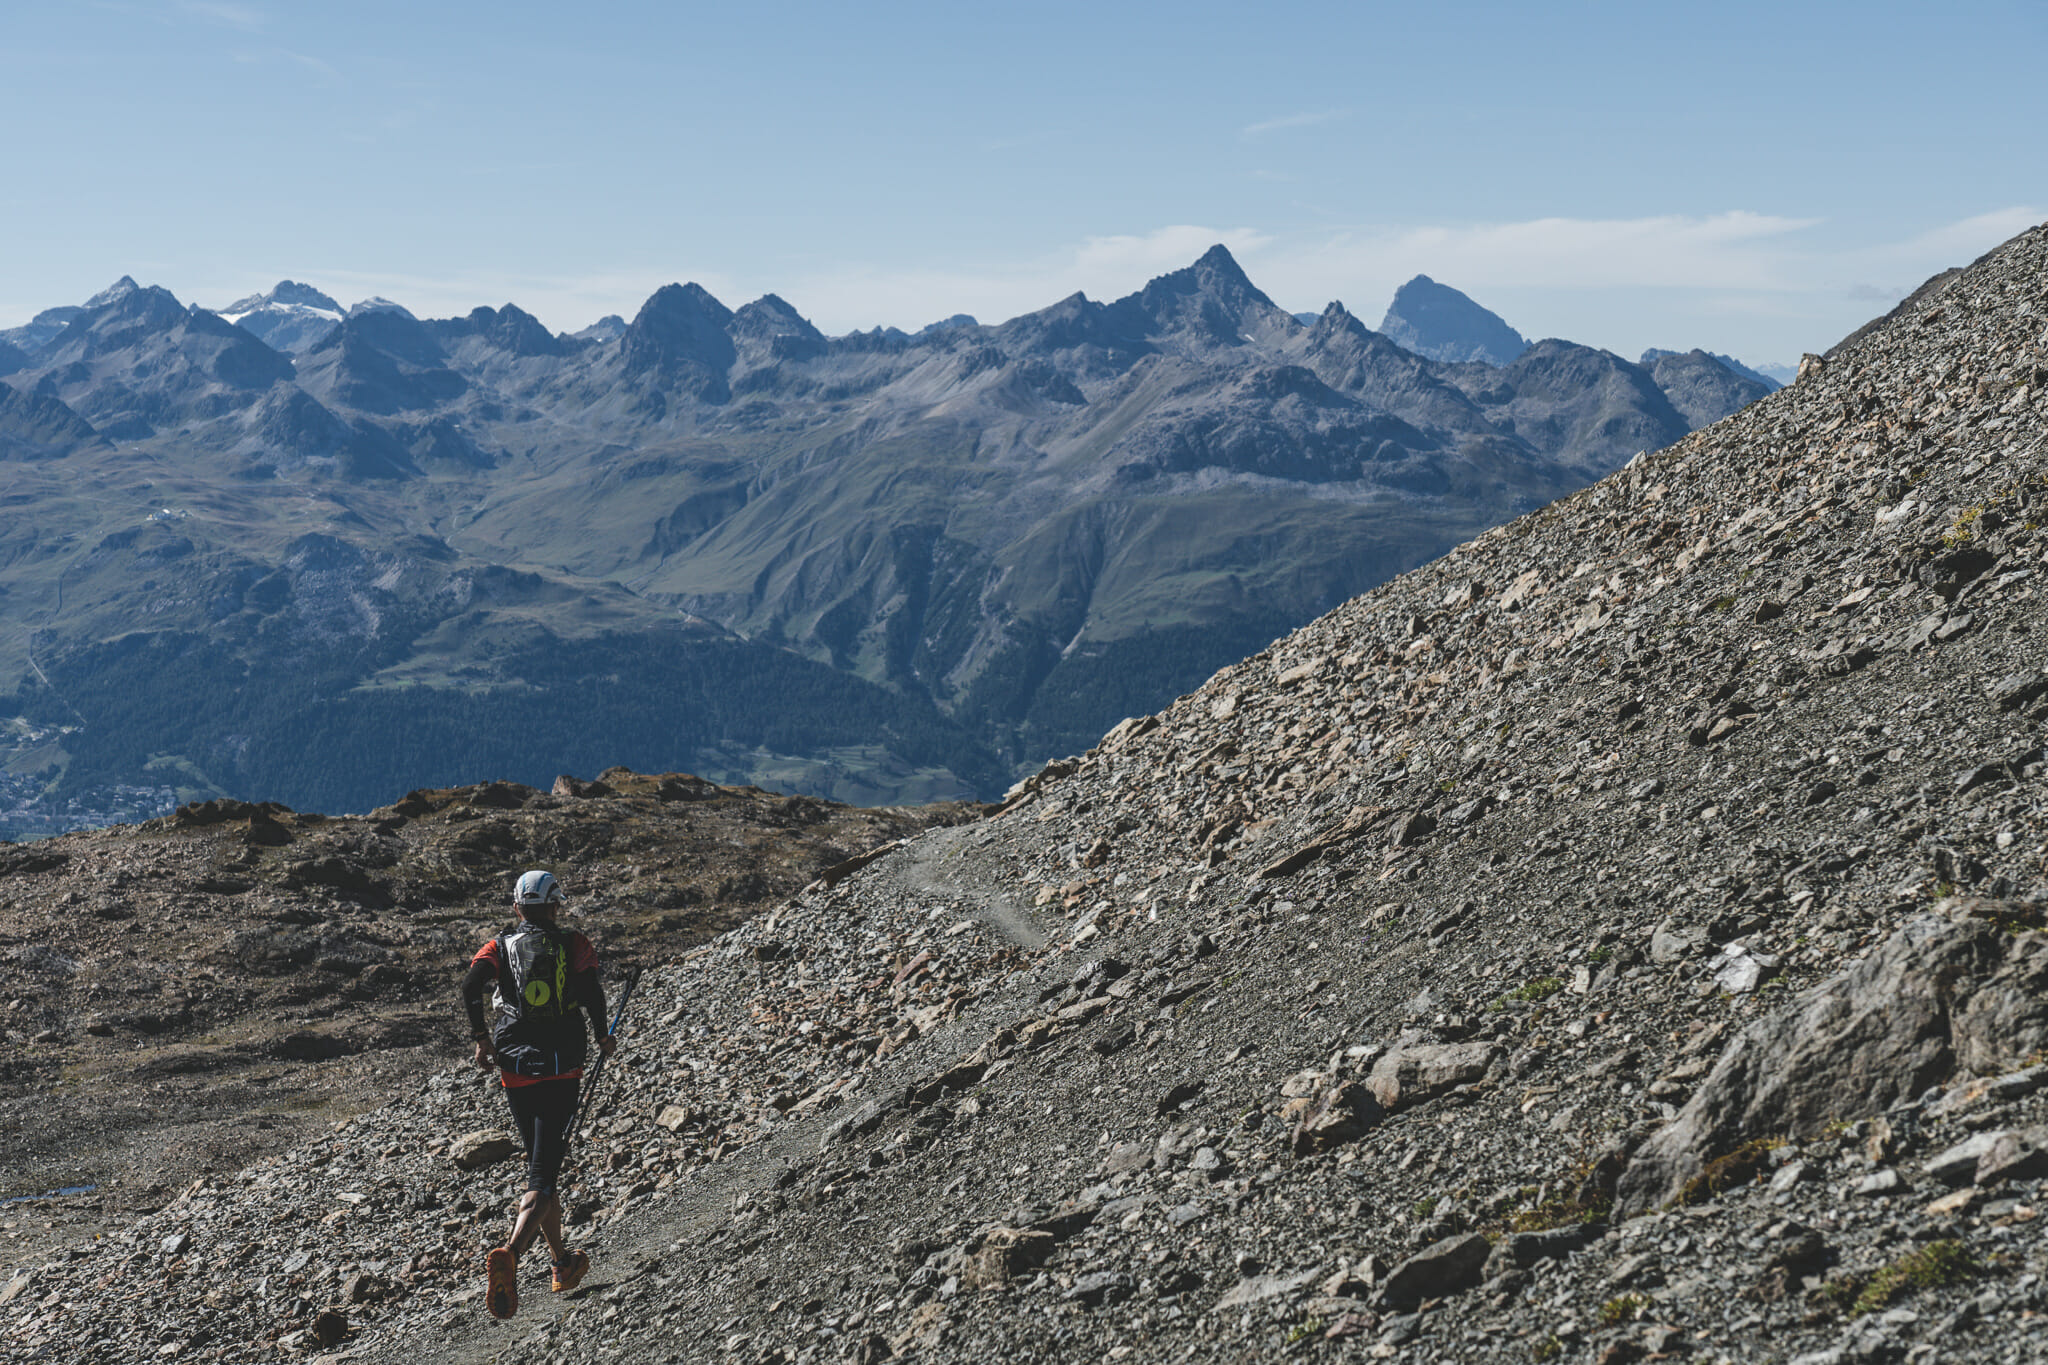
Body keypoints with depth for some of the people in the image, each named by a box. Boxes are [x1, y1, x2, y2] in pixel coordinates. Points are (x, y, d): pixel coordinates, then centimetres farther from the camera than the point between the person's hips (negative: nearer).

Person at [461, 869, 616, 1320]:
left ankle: (563, 1263, 28)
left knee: (539, 1164, 20)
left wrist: (481, 1040, -1)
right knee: (542, 1175, -8)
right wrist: (602, 1035, 4)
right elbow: (590, 988, -12)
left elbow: (471, 984, -10)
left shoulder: (499, 946, 8)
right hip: (562, 1070, -3)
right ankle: (510, 1253, -33)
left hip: (515, 1070, 3)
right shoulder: (574, 944, 3)